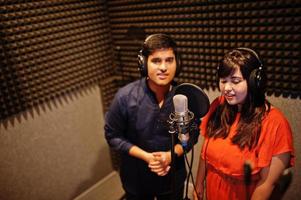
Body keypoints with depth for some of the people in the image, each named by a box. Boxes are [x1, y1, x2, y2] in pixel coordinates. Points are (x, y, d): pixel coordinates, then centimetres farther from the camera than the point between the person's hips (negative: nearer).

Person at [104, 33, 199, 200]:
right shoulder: (125, 96, -22)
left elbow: (192, 134, -4)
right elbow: (112, 135, -11)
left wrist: (171, 155, -20)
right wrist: (146, 157, -20)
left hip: (173, 177, 2)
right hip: (136, 179, -1)